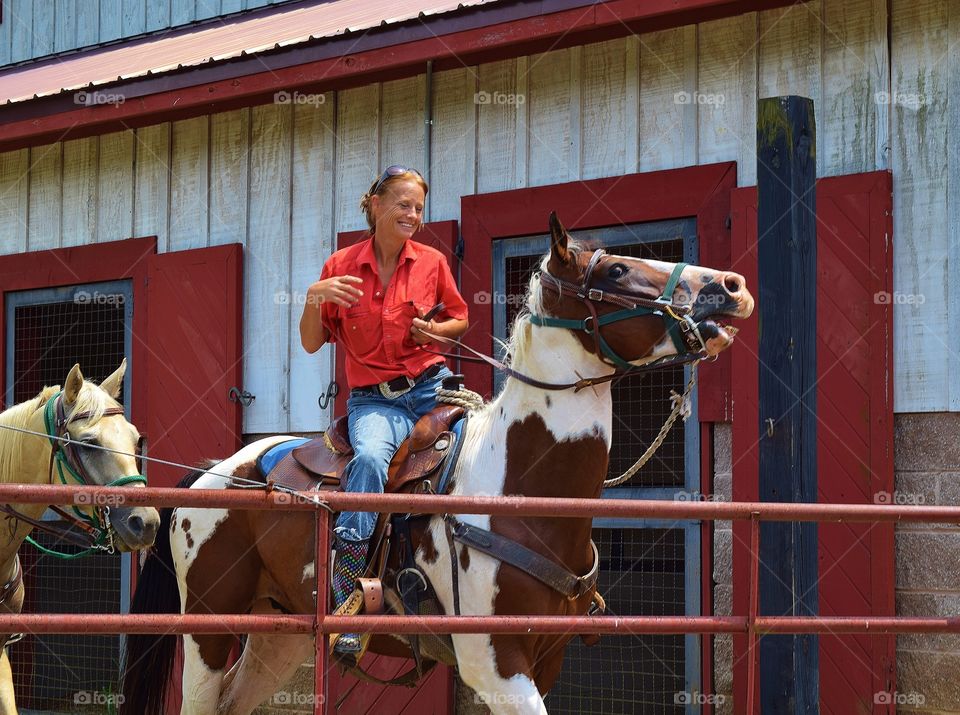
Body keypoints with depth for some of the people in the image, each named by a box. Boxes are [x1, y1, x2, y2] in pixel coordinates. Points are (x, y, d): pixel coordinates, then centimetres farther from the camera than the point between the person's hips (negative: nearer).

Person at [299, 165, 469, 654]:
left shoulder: (432, 263, 5)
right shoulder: (341, 266, 2)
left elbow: (461, 319, 19)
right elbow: (312, 343, 4)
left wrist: (437, 330, -3)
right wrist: (314, 297, -15)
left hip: (433, 387, 3)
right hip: (373, 400, -2)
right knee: (371, 457, -34)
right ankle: (346, 601, -34)